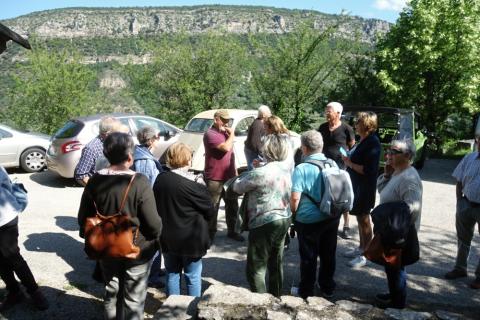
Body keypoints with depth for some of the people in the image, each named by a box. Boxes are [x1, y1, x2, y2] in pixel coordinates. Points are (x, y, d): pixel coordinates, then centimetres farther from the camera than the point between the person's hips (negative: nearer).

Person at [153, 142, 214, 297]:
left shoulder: (159, 180, -4)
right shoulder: (194, 186, -21)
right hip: (191, 240, -5)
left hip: (167, 238, 5)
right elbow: (210, 212, -11)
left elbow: (156, 205, 8)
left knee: (172, 274, 19)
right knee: (193, 277, 10)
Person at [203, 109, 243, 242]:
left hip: (229, 177, 8)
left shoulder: (225, 133, 14)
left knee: (232, 205, 17)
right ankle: (210, 233, 13)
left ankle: (232, 231, 31)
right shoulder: (210, 134, -14)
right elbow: (226, 148, -27)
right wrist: (232, 134, -13)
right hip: (215, 179, -8)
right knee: (212, 207, 1)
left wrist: (235, 171, 20)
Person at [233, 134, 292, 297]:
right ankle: (276, 299, 35)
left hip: (264, 223, -8)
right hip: (284, 219, 8)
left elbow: (237, 187, -9)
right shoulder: (286, 169, 3)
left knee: (256, 269, 3)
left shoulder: (260, 173, -21)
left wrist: (248, 173, 7)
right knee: (276, 263, 21)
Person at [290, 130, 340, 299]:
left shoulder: (301, 168, -18)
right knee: (328, 254, 18)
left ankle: (306, 290, 25)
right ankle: (328, 288, 34)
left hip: (308, 220, -5)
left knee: (308, 256, 10)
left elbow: (295, 198, -20)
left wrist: (293, 213, -2)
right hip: (332, 217, 5)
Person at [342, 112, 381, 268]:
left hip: (365, 187, -9)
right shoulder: (363, 140, 7)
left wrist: (350, 163, -17)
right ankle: (361, 248, 34)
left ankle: (365, 255, 14)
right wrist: (348, 159, 0)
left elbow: (368, 170, -24)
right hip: (357, 185, 9)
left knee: (364, 219, 1)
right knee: (360, 218, 19)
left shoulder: (373, 143, -19)